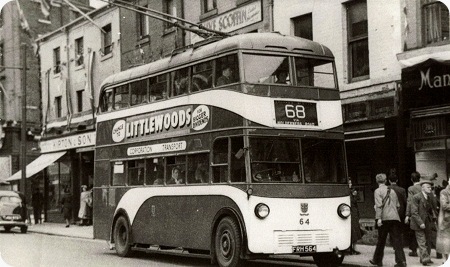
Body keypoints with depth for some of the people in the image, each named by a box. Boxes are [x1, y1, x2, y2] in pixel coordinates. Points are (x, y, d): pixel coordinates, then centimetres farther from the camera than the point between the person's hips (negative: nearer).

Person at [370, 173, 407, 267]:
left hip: (384, 218, -4)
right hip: (395, 218, 4)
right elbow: (397, 205, 19)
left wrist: (379, 218, -17)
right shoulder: (392, 191, 17)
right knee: (396, 240, 0)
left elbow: (379, 205, -13)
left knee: (381, 240, 8)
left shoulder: (378, 191, -2)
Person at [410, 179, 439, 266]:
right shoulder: (416, 197, -13)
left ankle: (424, 259, 20)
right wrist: (420, 223, -22)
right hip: (419, 223, -6)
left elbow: (434, 209, 16)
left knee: (428, 242, 10)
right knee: (422, 242, -7)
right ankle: (425, 259, -9)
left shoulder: (431, 197, 6)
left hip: (428, 223, 6)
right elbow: (414, 212, -17)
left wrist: (434, 219, 2)